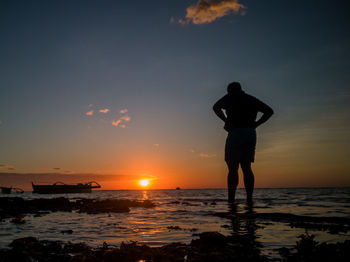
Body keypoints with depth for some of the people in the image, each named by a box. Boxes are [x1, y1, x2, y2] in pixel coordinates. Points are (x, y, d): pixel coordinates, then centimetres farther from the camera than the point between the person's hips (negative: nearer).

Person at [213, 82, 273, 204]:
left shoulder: (230, 98, 7)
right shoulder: (252, 99, 21)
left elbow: (216, 107, -10)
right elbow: (269, 111, 16)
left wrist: (226, 120, -3)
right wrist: (256, 123, 9)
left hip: (236, 133, -5)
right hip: (251, 134, 5)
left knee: (233, 168, -6)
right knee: (246, 168, 6)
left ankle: (231, 201, -11)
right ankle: (249, 199, -1)